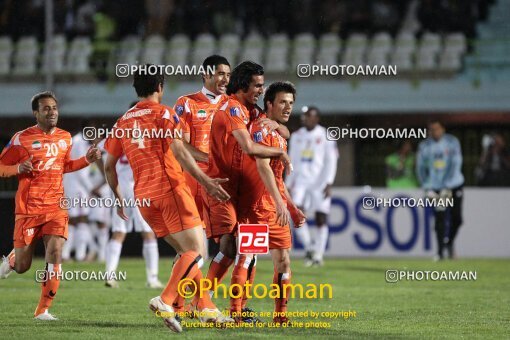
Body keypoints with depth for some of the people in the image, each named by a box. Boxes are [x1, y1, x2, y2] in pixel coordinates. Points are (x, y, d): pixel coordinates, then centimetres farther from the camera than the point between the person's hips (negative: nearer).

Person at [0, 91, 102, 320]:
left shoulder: (65, 138, 9)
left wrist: (86, 160, 11)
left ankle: (43, 310, -5)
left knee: (55, 254, -16)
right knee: (22, 266, 0)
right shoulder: (22, 139, -5)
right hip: (28, 209, -3)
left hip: (56, 208, 3)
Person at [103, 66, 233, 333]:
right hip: (170, 188, -7)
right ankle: (165, 301, -25)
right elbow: (178, 151, -14)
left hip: (143, 196, 7)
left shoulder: (122, 122, 17)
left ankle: (207, 308, 9)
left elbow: (109, 165, 20)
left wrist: (118, 198, 32)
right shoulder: (164, 113, -1)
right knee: (196, 252, -7)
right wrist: (205, 181, -17)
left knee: (187, 253, 15)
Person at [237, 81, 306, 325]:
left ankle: (280, 315, 9)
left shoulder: (279, 135, 19)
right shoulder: (261, 127, -10)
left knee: (283, 260, 6)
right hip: (256, 206, -9)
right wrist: (280, 202, -30)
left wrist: (292, 208, 21)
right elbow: (262, 167, -22)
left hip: (276, 207, 9)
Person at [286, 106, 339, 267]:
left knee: (321, 219, -1)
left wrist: (329, 183, -13)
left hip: (320, 183, -3)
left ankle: (319, 254, 8)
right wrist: (289, 184, 16)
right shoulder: (296, 136, 12)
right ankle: (308, 248, 2)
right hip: (301, 182, 3)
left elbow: (331, 161, -4)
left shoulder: (325, 136, -2)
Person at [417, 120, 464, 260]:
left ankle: (450, 243, 25)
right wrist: (427, 188, -2)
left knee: (457, 218, 0)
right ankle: (440, 251, -3)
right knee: (440, 218, -9)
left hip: (454, 185, 0)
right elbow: (420, 167, 7)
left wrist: (447, 187, -18)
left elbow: (455, 164, -12)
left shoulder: (452, 142, -7)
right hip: (436, 187, 0)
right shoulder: (424, 146, -1)